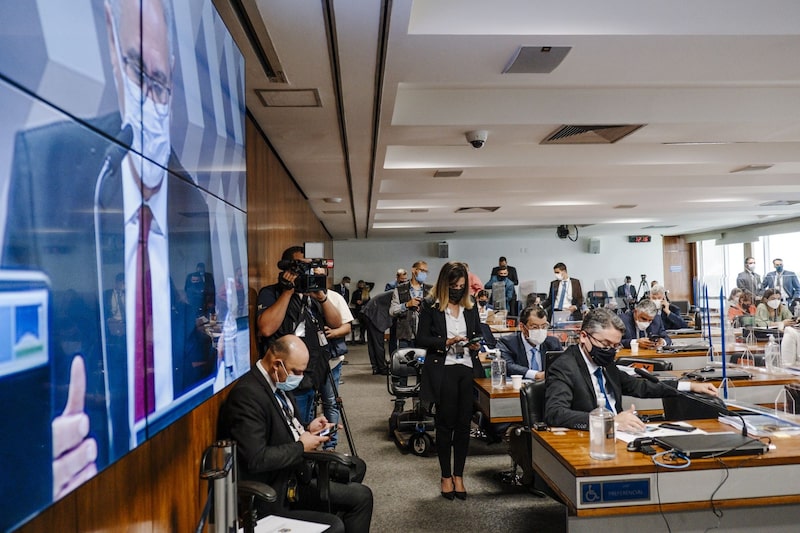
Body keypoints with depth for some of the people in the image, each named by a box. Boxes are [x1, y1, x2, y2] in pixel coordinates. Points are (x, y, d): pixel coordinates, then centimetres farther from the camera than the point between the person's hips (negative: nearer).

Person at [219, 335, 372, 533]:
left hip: (294, 468, 10)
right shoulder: (247, 394, -25)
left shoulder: (280, 383, 4)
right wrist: (301, 447, -18)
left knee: (355, 466, 10)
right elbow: (256, 459, -30)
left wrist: (307, 429, 0)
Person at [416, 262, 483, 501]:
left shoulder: (470, 306, 11)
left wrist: (476, 344, -2)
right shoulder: (431, 306, -3)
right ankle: (446, 476, 19)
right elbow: (421, 339, -6)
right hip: (443, 371, -4)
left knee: (464, 423, 8)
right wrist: (447, 342, -17)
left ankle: (459, 475, 21)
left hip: (468, 369, 4)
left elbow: (478, 334, 19)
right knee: (445, 424, 6)